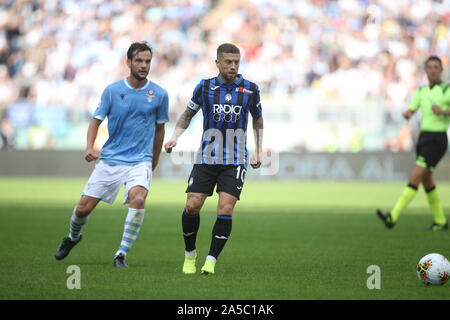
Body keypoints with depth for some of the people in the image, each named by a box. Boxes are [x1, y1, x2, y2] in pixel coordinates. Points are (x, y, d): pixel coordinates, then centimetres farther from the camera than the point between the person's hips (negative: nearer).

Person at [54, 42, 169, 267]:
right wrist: (89, 147, -15)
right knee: (83, 208, 2)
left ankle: (121, 255, -18)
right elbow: (96, 121, 3)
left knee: (138, 198, -30)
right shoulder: (112, 90, -1)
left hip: (140, 161, -1)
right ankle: (73, 237, 38)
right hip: (109, 159, 1)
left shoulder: (159, 94, 0)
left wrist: (154, 161, 21)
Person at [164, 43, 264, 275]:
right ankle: (190, 255, 15)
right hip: (206, 158, 1)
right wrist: (174, 137, -3)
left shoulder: (250, 89, 0)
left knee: (225, 209, -13)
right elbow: (188, 114, 13)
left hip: (235, 161, 0)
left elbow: (258, 119, 15)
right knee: (192, 206, -7)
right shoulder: (204, 87, 0)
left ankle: (211, 261, -4)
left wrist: (258, 152, 11)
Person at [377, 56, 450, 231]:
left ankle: (393, 217, -22)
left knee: (415, 178, -16)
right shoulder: (422, 91, 14)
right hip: (424, 139, 8)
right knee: (426, 181, 13)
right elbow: (410, 112, 13)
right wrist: (407, 114, -11)